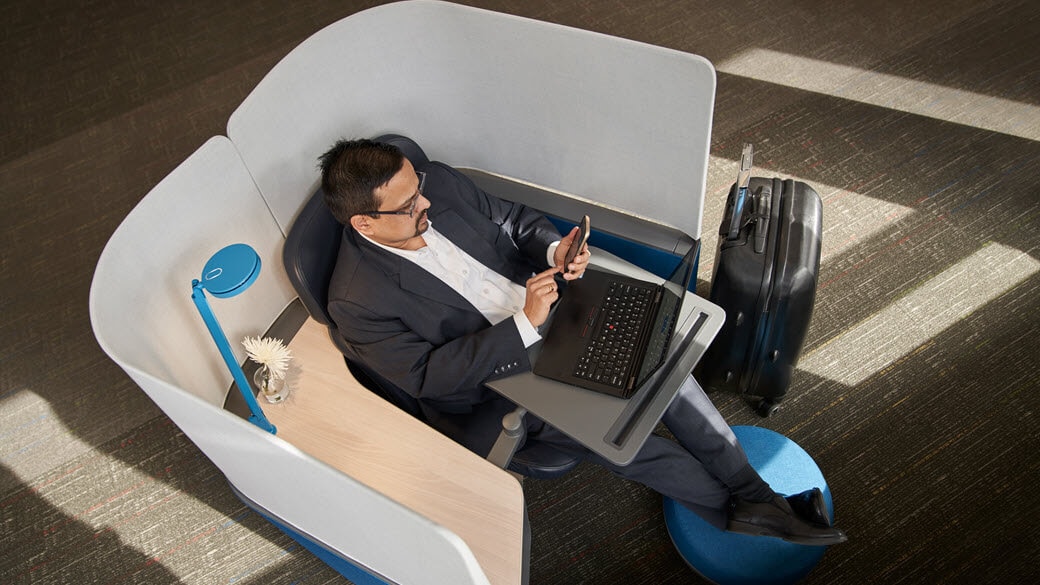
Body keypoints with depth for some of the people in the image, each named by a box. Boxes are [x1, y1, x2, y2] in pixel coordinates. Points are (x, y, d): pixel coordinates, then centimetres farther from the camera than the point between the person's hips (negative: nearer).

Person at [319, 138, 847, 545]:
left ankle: (757, 496, 5)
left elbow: (514, 219, 6)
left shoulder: (439, 182, -6)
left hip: (544, 310, 6)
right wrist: (523, 324, -29)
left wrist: (553, 249, -17)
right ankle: (733, 510, 6)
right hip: (493, 377, -5)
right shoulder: (357, 301, -21)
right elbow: (427, 377, -22)